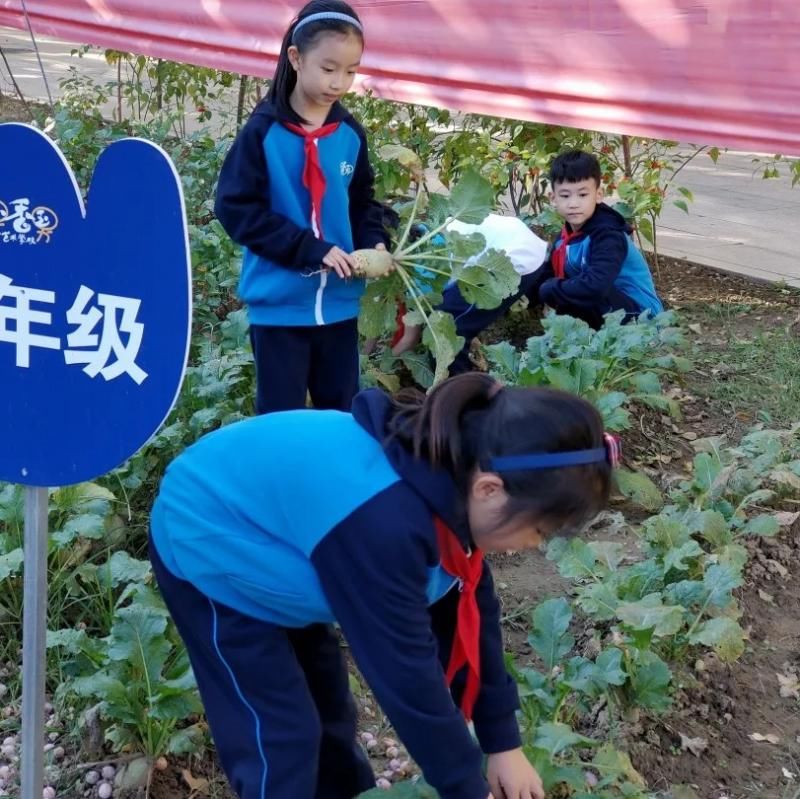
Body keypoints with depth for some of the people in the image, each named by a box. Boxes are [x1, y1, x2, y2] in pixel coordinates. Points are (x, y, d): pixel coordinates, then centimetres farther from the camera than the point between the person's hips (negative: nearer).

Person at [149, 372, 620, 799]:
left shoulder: (449, 479, -15)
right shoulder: (381, 521, -41)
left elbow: (469, 613, -5)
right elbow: (406, 671, -31)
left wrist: (504, 744, 0)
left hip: (268, 542, 8)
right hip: (209, 552, -8)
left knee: (328, 704, 16)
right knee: (282, 738, -3)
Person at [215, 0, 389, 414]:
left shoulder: (351, 134, 4)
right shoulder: (263, 131, -10)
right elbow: (237, 208, -13)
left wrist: (374, 244, -7)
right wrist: (313, 249, -19)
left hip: (339, 303, 4)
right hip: (279, 303, -4)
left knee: (343, 410, 15)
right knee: (281, 414, 7)